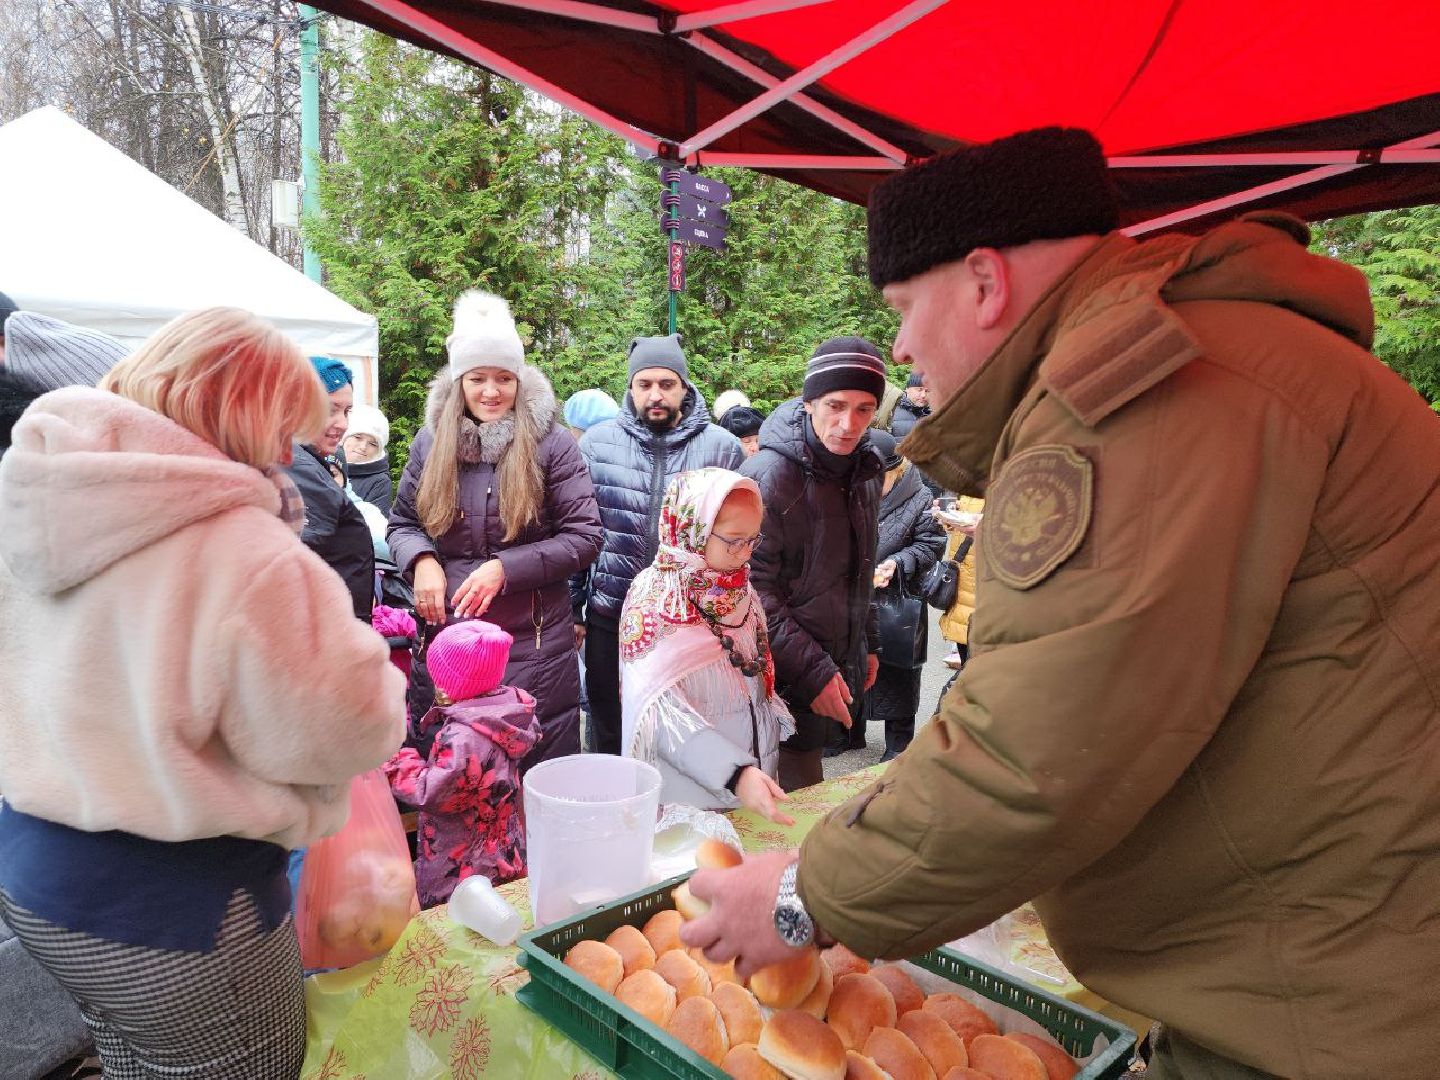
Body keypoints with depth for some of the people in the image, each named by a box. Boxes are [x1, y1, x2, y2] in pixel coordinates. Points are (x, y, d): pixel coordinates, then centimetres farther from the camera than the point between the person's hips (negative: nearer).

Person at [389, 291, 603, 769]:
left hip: (534, 638, -3)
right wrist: (422, 560, -8)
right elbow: (401, 522, 14)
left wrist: (505, 568, -18)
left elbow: (585, 536, -8)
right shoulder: (432, 441, 5)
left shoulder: (550, 442, -6)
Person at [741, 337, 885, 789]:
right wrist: (813, 673, -20)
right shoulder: (768, 476, -20)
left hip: (843, 667, 7)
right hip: (786, 681, -7)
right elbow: (755, 592, -21)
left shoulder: (866, 469, 6)